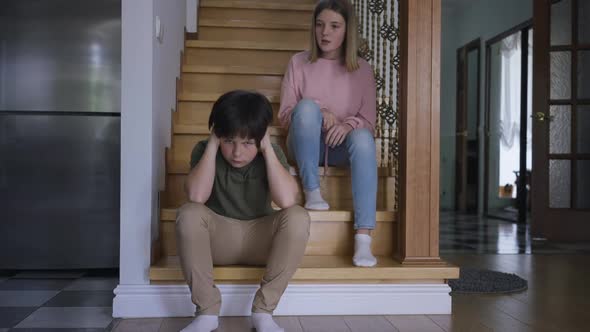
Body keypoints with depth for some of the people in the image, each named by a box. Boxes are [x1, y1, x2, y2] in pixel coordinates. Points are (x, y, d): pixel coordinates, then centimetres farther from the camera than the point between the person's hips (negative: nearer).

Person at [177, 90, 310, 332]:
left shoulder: (272, 154, -10)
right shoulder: (205, 151, -10)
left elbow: (287, 200, -29)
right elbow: (197, 197, -29)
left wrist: (267, 149, -25)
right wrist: (212, 145, -24)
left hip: (259, 238, 0)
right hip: (217, 238, 0)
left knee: (298, 217, -29)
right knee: (188, 214, -32)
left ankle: (263, 310, -22)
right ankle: (207, 311, -22)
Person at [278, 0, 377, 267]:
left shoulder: (362, 69, 6)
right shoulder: (299, 63, 5)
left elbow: (368, 120, 0)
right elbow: (284, 115, 1)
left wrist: (348, 124, -23)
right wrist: (318, 113, -18)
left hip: (341, 147, 1)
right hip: (306, 145, 0)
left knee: (363, 137, -35)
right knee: (307, 106, -31)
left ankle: (363, 238, -43)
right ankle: (312, 192, -24)